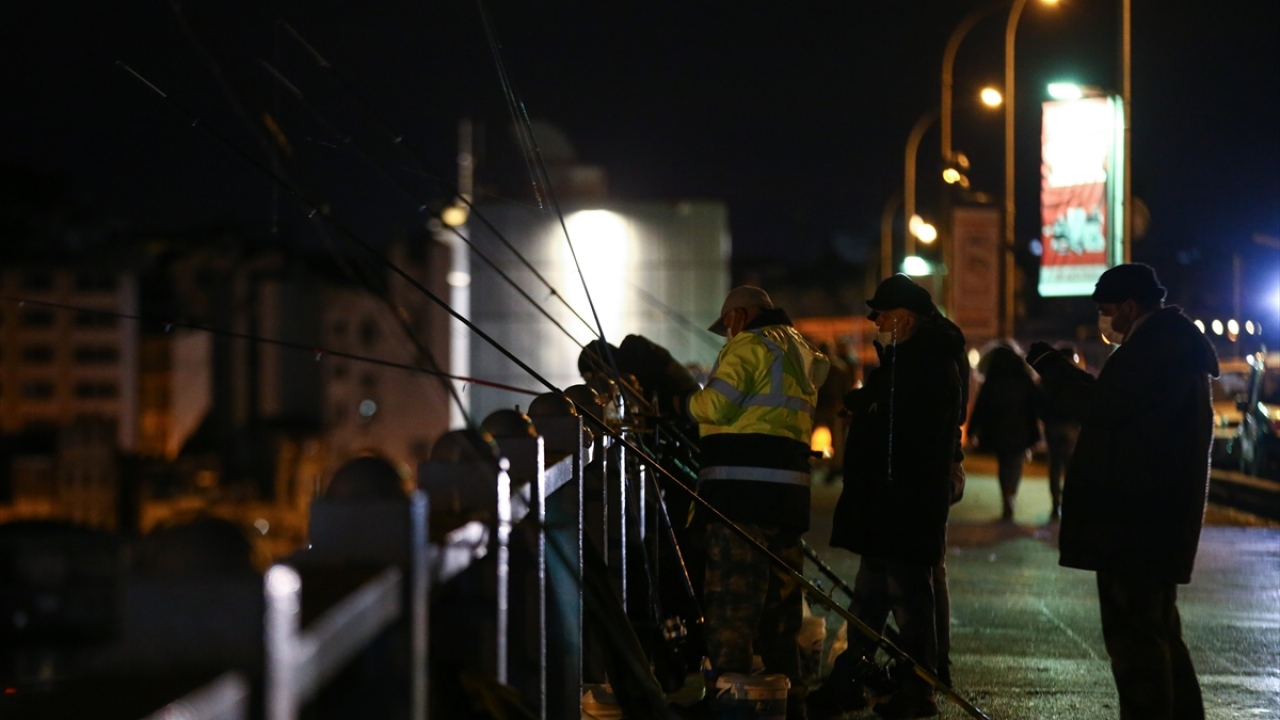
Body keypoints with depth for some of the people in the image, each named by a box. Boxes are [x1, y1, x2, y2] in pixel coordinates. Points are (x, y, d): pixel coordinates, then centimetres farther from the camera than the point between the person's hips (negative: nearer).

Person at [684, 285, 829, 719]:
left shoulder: (749, 345, -5)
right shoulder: (799, 353, 22)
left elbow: (717, 404, -15)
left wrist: (686, 402, 5)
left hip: (743, 488, -9)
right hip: (789, 490, 9)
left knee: (730, 599, -7)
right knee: (779, 600, 15)